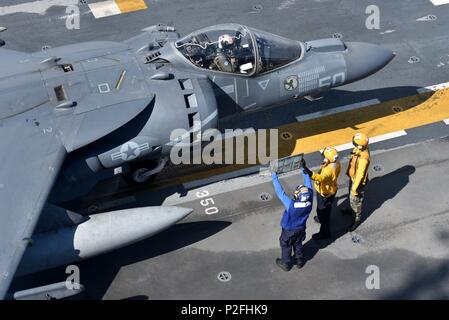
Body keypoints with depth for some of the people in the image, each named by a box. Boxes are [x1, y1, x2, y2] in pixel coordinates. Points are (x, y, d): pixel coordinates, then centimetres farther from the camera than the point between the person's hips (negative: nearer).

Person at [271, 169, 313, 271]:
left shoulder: (291, 205, -43)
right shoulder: (309, 202, -32)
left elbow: (280, 192, -35)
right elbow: (309, 186, -18)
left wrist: (274, 177, -27)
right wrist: (305, 172, -7)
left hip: (289, 230, -3)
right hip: (301, 228, 4)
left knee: (286, 246, 23)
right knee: (298, 244, 30)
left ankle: (286, 264, 44)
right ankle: (300, 261, 50)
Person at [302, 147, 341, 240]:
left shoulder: (329, 170, -43)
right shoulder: (336, 163, -14)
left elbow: (320, 178, -61)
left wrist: (308, 171, -74)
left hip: (325, 193, -9)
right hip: (331, 189, 9)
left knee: (323, 211, 11)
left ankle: (325, 233, 30)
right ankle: (322, 219, 61)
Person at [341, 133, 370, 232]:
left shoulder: (363, 159, -40)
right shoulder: (360, 148, -14)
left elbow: (360, 175, -30)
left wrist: (355, 188, -19)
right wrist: (349, 171, 20)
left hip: (358, 182, -9)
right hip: (353, 177, 9)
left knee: (355, 200, 13)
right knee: (351, 196, 31)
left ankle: (357, 219, 36)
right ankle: (353, 210, 57)